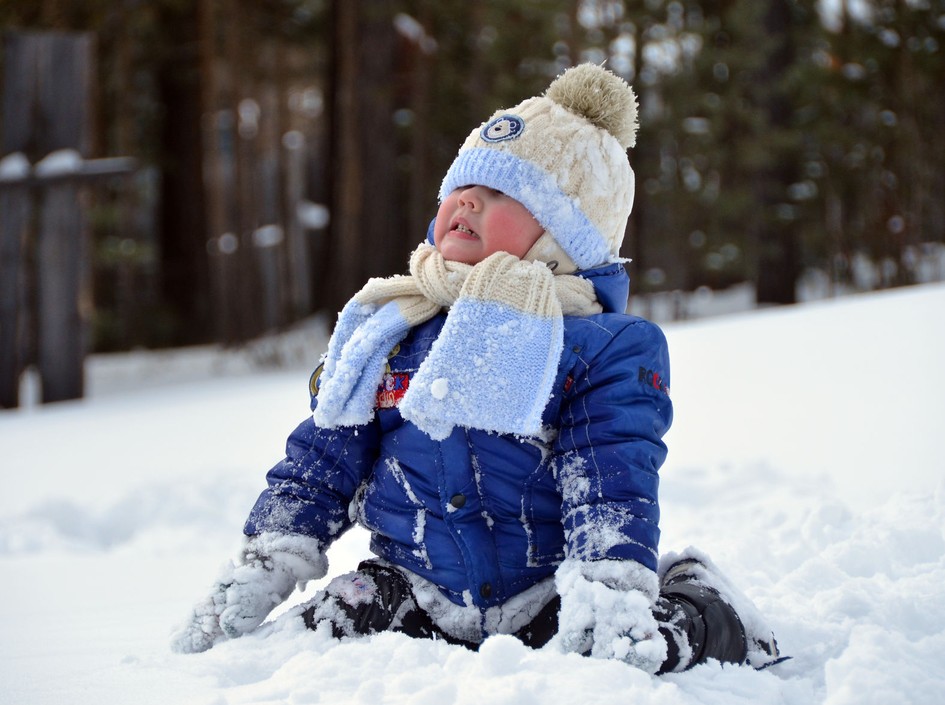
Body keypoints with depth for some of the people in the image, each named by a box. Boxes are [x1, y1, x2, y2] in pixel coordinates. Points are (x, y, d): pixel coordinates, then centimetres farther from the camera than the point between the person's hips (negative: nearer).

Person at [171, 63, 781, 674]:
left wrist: (610, 596, -28)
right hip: (420, 595, 4)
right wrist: (263, 569, 6)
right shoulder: (389, 330, 10)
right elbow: (321, 461, 15)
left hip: (546, 595, -4)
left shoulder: (602, 348, -3)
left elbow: (611, 483, -13)